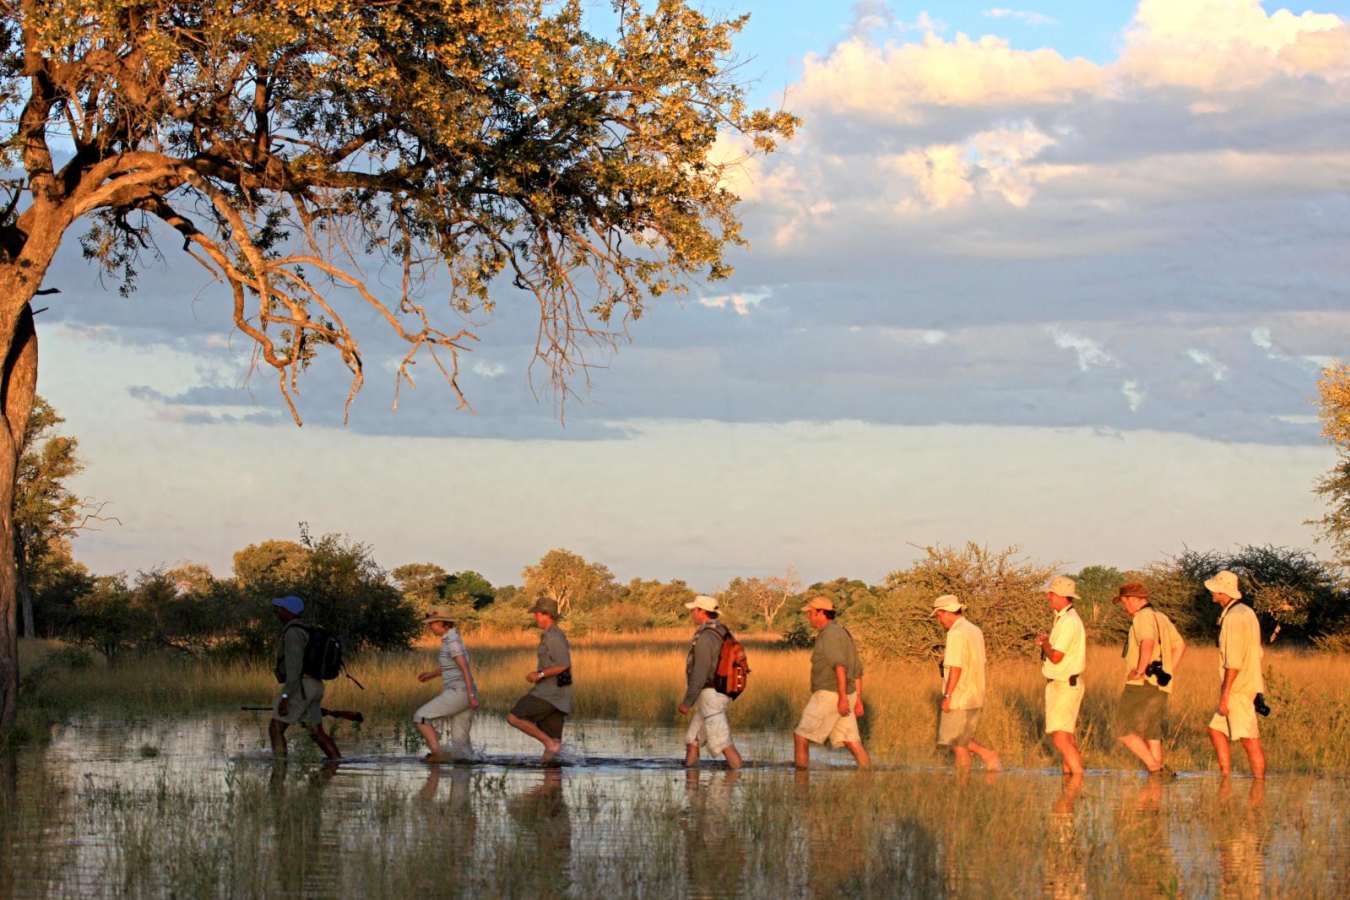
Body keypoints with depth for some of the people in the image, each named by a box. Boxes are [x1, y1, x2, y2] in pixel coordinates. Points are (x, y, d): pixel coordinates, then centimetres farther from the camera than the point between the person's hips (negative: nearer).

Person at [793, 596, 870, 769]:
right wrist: (858, 701, 20)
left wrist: (843, 697, -31)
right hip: (842, 697, 9)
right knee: (853, 745, 7)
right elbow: (857, 671, 18)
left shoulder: (830, 633, -15)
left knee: (801, 737, -1)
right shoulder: (844, 634, 17)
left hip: (829, 696, -9)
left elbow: (840, 665, -26)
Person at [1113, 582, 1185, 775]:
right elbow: (1180, 645, 22)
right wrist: (1168, 673, 18)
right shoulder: (1161, 618, 17)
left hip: (1142, 685, -9)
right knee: (1151, 734, 13)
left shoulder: (1143, 617, -12)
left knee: (1126, 732, -5)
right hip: (1160, 687, 9)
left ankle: (1155, 768, -14)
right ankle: (1158, 771, 7)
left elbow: (1148, 643, -31)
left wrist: (1140, 670, -22)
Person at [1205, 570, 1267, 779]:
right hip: (1251, 686, 10)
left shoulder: (1234, 617, -16)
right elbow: (1256, 652, 21)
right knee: (1216, 731, 12)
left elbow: (1233, 661, -20)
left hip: (1239, 691, -10)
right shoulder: (1246, 613, 16)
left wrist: (1225, 695, -19)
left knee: (1250, 742, -7)